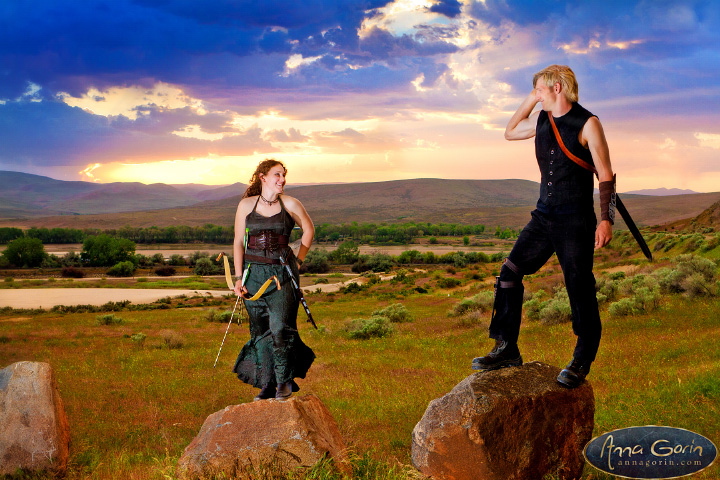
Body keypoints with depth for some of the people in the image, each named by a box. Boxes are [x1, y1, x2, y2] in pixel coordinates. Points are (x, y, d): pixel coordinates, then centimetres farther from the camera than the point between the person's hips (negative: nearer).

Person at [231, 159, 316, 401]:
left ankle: (285, 380, 7)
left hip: (282, 274, -2)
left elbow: (309, 229, 15)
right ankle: (267, 384, 17)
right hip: (254, 273, 2)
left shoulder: (290, 204, 1)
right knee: (260, 331, 6)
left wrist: (298, 261, 8)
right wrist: (239, 277, 2)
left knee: (281, 328, -11)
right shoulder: (246, 205, 4)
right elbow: (238, 242, 8)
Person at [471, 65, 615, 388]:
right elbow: (510, 133, 30)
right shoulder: (541, 119, 12)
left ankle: (582, 361, 11)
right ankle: (507, 349, 8)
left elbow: (606, 175, -7)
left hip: (576, 220, -6)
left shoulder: (587, 123, -7)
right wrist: (529, 100, 16)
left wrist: (606, 219, -17)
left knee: (580, 288, -4)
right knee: (509, 273, 0)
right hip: (544, 216, 7)